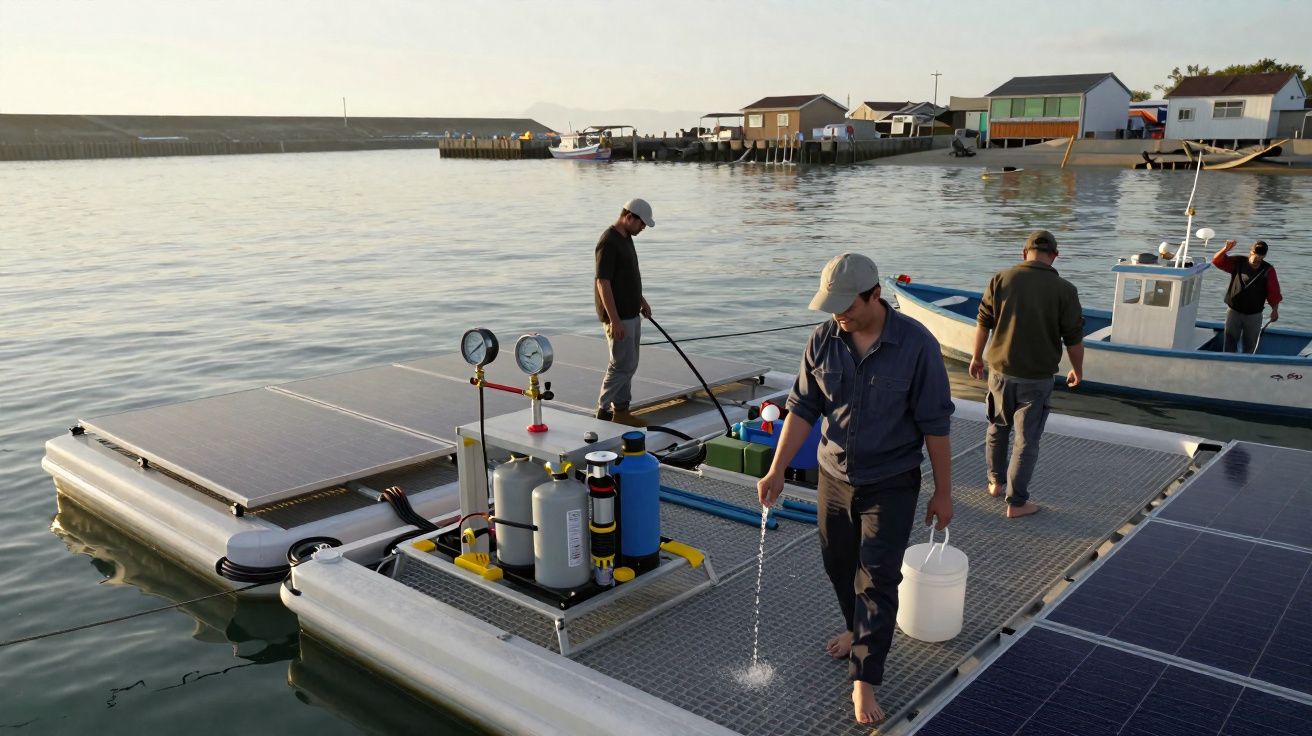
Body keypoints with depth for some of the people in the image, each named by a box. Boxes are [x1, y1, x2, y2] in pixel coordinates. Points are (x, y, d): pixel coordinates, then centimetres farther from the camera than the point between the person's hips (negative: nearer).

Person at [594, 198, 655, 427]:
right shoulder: (608, 242, -20)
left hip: (632, 313, 10)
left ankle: (621, 410, 20)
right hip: (618, 317, -10)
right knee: (622, 364, -6)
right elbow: (603, 283, -23)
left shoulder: (626, 238, 11)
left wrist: (641, 300, 25)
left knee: (629, 364, 12)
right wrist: (614, 320, -25)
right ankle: (603, 410, 5)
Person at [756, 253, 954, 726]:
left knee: (877, 579, -2)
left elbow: (935, 423, -12)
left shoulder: (916, 344, -18)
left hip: (891, 484, -4)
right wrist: (777, 471, -8)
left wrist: (943, 492, -7)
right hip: (834, 476, 4)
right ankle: (862, 631, 45)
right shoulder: (823, 340, -7)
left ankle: (864, 681, 8)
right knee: (838, 563, 18)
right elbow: (802, 409, -2)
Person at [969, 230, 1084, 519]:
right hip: (1037, 378, -2)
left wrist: (976, 357, 13)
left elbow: (983, 323, -1)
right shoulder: (1064, 290, -10)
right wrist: (1077, 370, 12)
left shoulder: (1001, 279, -6)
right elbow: (1074, 339, -5)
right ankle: (1016, 502, 12)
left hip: (1000, 370, 2)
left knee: (997, 427, 23)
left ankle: (996, 482, 36)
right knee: (1026, 440, 6)